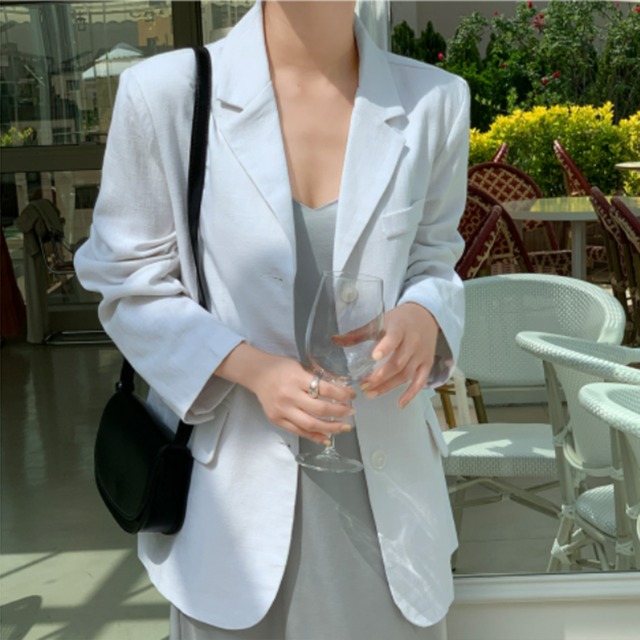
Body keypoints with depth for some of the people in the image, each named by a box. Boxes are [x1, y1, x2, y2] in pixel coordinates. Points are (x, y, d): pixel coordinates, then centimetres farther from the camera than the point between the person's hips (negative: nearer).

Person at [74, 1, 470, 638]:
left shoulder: (432, 100, -5)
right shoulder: (165, 90, -11)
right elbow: (131, 285, -4)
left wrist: (425, 315, -15)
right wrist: (250, 367, -19)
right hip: (236, 480, -1)